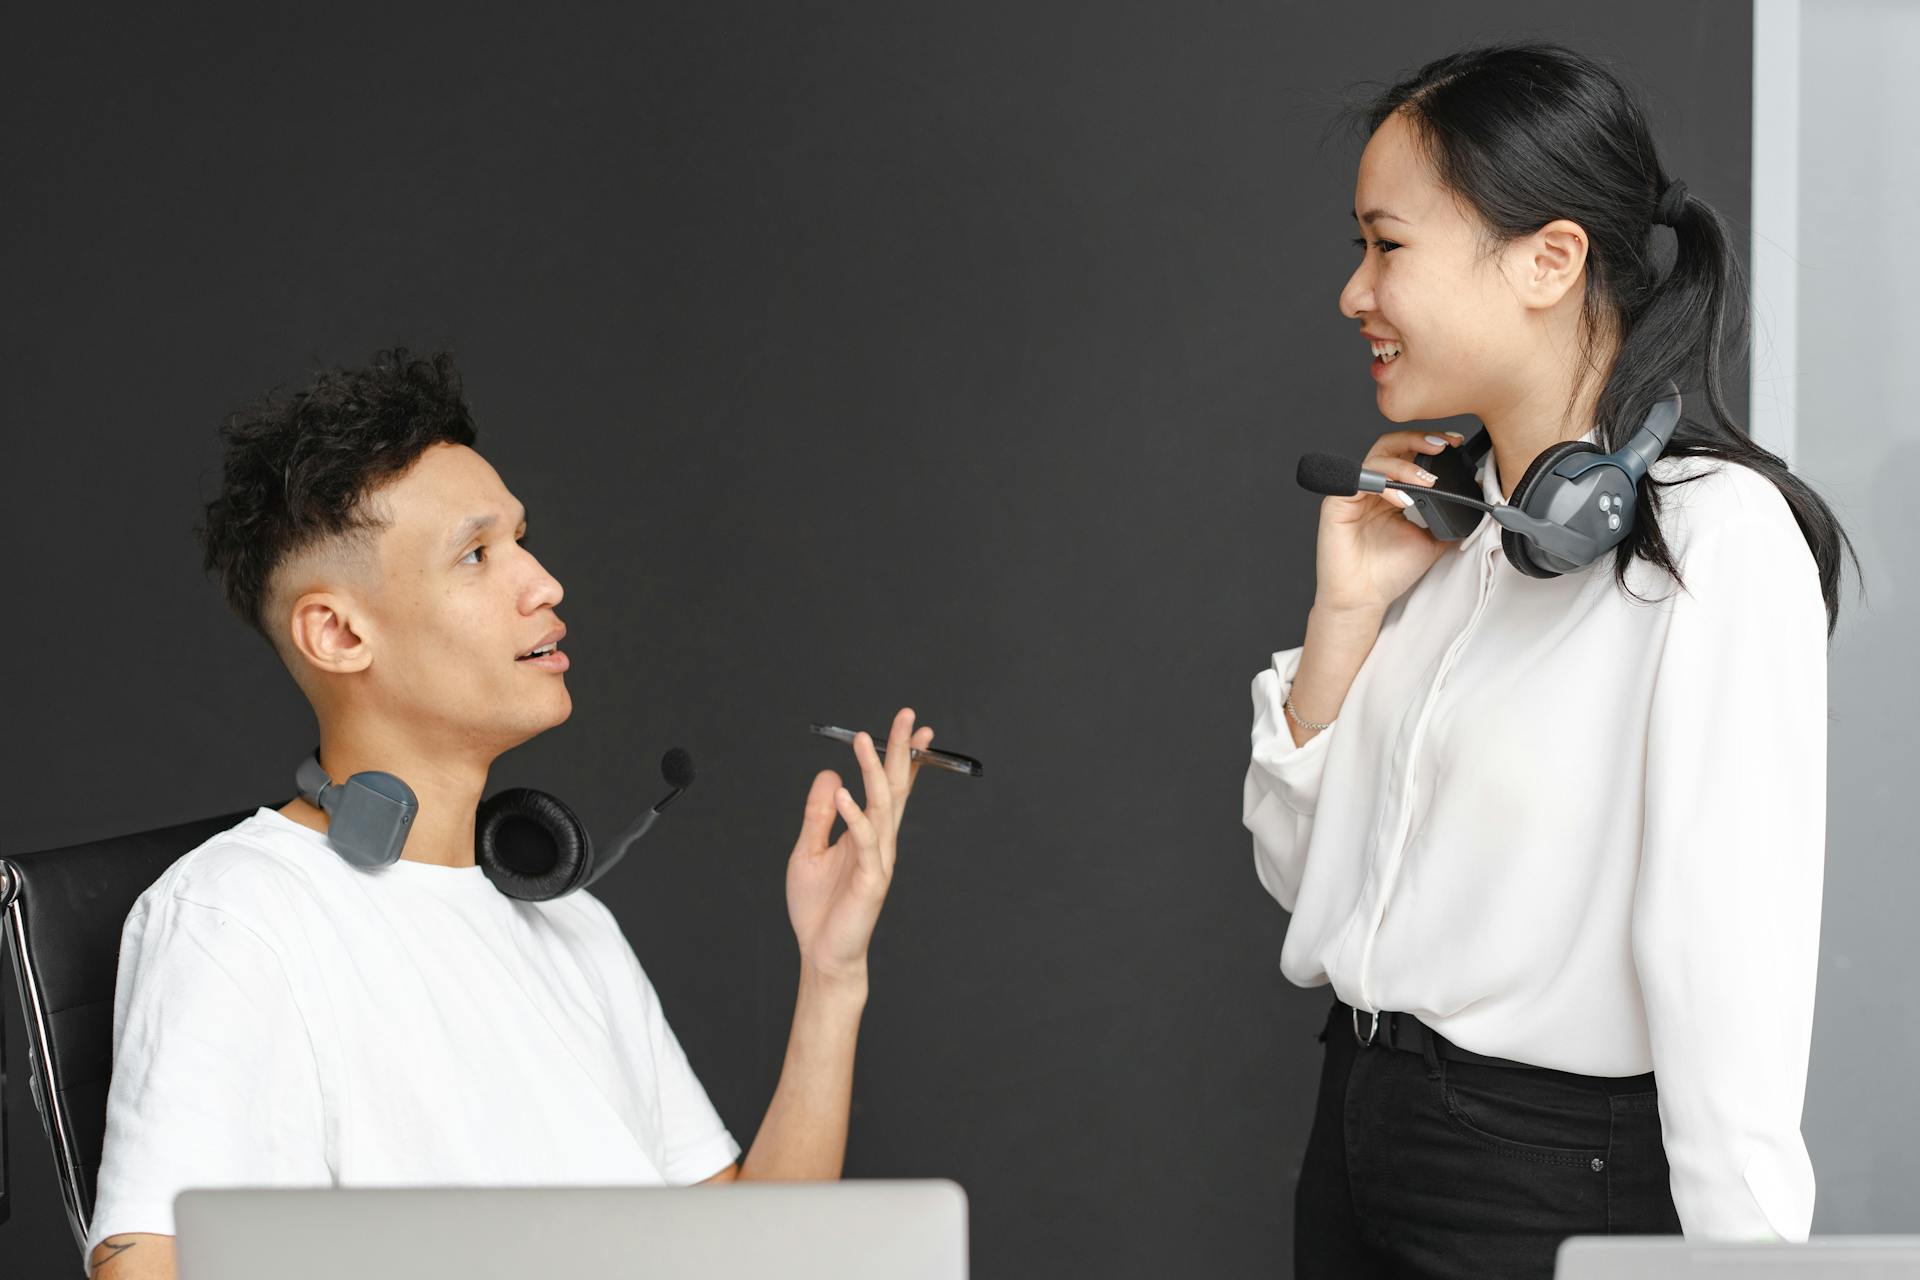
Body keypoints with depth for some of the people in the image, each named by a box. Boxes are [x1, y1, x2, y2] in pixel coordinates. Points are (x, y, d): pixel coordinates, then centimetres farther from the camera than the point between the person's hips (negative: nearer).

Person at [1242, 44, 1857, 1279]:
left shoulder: (1716, 540, -16)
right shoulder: (1447, 524, 6)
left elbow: (1731, 964, -22)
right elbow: (1303, 872, 11)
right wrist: (1347, 611, -1)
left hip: (1555, 1178, -7)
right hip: (1359, 1134, 7)